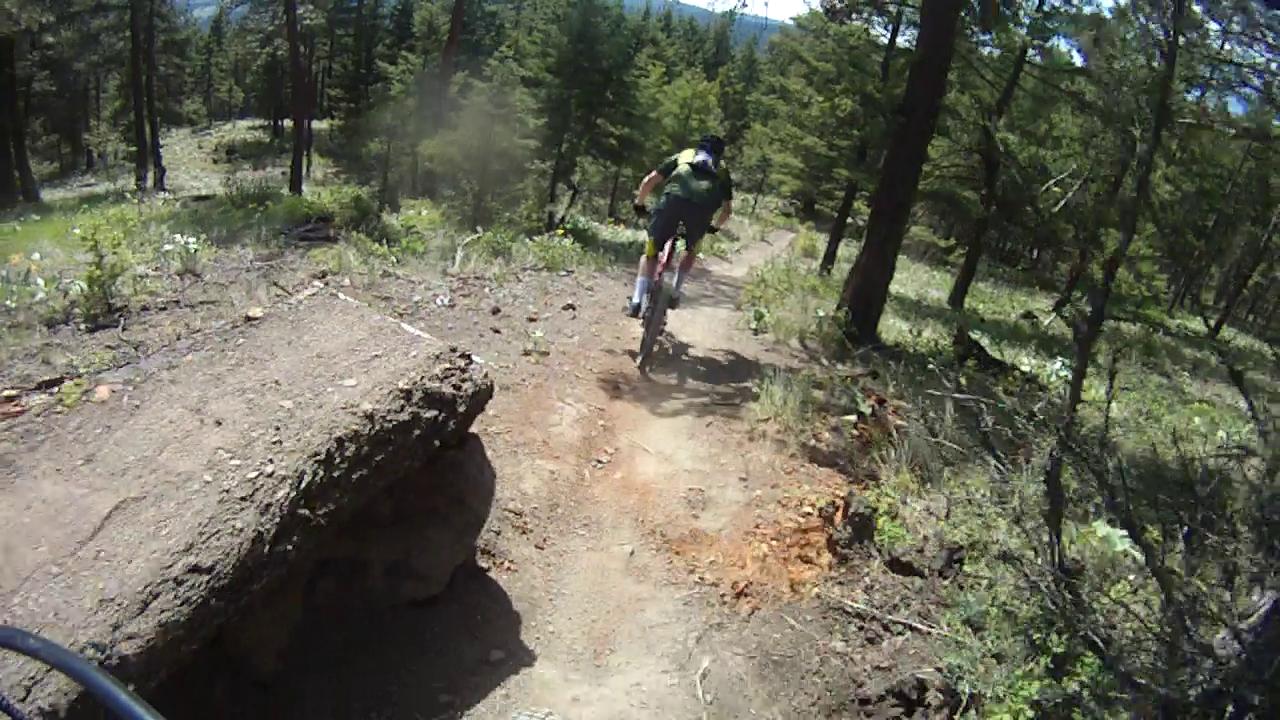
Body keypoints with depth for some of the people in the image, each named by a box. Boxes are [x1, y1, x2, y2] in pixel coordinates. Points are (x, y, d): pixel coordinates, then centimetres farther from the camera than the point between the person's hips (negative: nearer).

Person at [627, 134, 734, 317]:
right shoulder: (722, 169, 36)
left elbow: (649, 180, 24)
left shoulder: (684, 155, 34)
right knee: (691, 251, 29)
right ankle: (675, 294, 21)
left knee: (651, 252, 12)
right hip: (703, 208, 1)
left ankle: (636, 302, 2)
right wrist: (715, 227, 52)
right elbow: (727, 210, 34)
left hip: (673, 198, -1)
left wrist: (639, 205, 36)